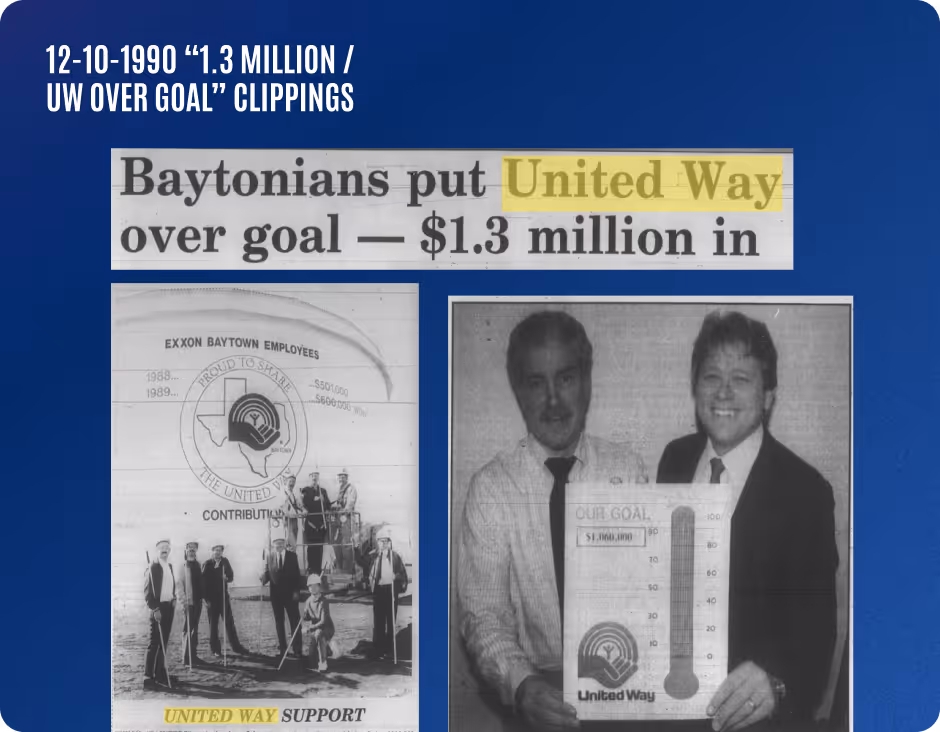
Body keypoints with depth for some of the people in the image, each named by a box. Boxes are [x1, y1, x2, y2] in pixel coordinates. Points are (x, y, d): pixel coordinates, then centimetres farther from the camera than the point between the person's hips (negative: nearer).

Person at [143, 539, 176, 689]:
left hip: (169, 607, 7)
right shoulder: (152, 568, -11)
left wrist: (173, 599, 8)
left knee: (163, 643, 10)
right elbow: (147, 592, -14)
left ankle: (160, 674, 16)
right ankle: (148, 678, -4)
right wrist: (155, 609, -17)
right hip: (158, 609, -7)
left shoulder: (169, 566, 13)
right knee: (154, 643, -7)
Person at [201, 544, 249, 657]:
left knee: (229, 622, 4)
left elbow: (231, 576, 7)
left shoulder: (225, 561, 6)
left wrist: (226, 578, -17)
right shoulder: (207, 564, -4)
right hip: (211, 598, -3)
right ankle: (215, 650, 10)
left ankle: (236, 646, 10)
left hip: (223, 596, 3)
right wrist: (206, 599, -11)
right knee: (213, 624, 3)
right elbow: (204, 581, -6)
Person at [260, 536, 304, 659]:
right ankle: (282, 648, 14)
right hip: (276, 593, 2)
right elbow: (267, 573, 3)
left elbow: (297, 574, -1)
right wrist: (263, 579, -21)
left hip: (290, 593, -2)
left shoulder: (292, 556, 0)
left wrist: (296, 591, -7)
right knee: (279, 622, 7)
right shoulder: (270, 557, 4)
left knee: (295, 621, -3)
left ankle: (297, 649, -1)